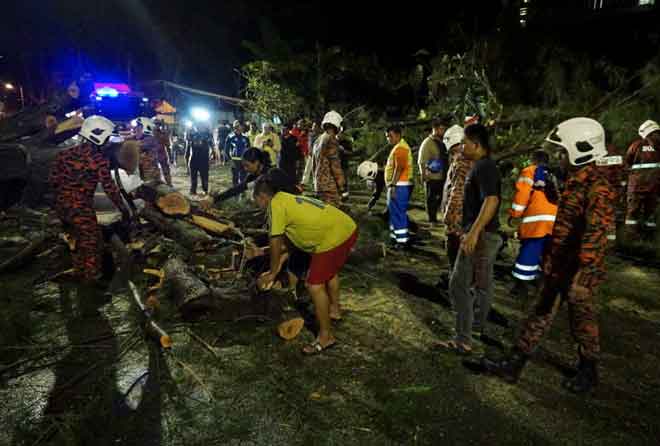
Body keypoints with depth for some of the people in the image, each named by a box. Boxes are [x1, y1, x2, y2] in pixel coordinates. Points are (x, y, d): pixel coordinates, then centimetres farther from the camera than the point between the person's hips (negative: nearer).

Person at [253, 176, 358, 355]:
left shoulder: (275, 205, -7)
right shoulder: (286, 198, 20)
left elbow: (275, 243, -2)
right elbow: (283, 237, 28)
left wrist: (272, 273, 11)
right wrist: (279, 261, 35)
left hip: (334, 237, -10)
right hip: (348, 227, 10)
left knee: (315, 284, -2)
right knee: (330, 270, 31)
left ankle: (325, 336, 10)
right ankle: (334, 309, 53)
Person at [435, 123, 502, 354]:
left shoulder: (483, 167, -17)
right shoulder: (484, 165, 14)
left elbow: (491, 200, -31)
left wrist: (474, 232, -37)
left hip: (481, 234, -11)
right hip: (487, 234, 11)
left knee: (459, 285, -8)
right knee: (483, 282, 21)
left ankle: (463, 340, -4)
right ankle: (481, 325, 37)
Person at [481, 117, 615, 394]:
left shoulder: (597, 186, -20)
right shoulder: (573, 179, 9)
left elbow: (596, 234, -25)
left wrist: (580, 274, -27)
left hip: (579, 270, -9)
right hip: (558, 267, 9)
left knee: (583, 324, 10)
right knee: (540, 316, 12)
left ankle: (588, 373, 33)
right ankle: (513, 366, 20)